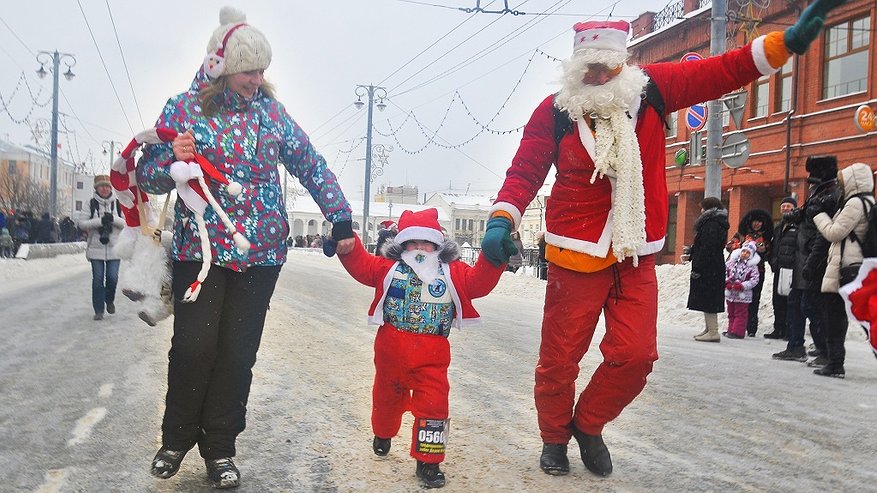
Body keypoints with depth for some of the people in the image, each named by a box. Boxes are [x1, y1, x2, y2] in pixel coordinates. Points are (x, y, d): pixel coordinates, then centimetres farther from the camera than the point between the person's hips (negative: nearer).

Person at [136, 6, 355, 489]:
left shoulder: (270, 111, 6)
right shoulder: (183, 108, 1)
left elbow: (312, 165, 9)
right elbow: (148, 177, 3)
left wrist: (340, 219, 1)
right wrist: (174, 162, -20)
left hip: (260, 253, 2)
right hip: (199, 248, -1)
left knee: (238, 353, 2)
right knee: (194, 345, -5)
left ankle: (219, 448, 18)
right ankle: (177, 438, 21)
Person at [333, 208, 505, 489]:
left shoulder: (453, 273, 0)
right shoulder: (390, 268, 2)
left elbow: (479, 281, -10)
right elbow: (361, 266, -2)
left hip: (431, 357, -1)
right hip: (391, 351, 2)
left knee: (433, 405, -7)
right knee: (387, 397, 22)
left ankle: (428, 461, 7)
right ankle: (383, 435, 52)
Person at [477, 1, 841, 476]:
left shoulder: (651, 89, 4)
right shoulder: (554, 110, -3)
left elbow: (721, 71, 0)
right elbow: (524, 173, -2)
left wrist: (789, 40, -10)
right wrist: (501, 219, -18)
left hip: (637, 258, 3)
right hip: (576, 255, -2)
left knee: (635, 355, -2)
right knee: (559, 359, 4)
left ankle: (587, 423, 26)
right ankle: (555, 437, 30)